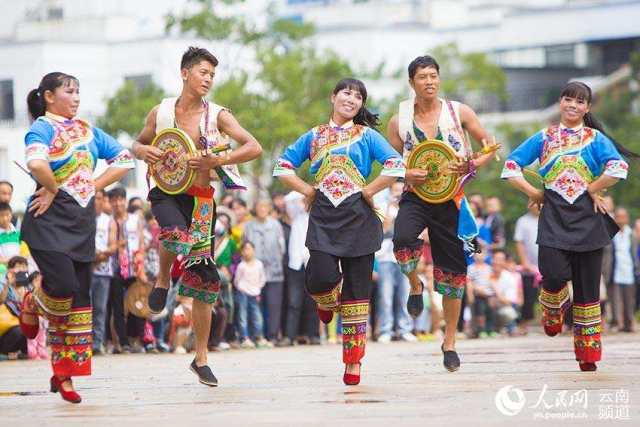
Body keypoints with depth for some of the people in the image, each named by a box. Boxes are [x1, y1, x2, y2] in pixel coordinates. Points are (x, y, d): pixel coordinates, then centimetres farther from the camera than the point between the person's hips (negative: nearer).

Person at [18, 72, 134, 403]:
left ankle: (65, 374, 10)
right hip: (50, 220, -6)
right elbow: (37, 163, -29)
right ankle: (32, 306, 17)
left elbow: (124, 159, 18)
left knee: (79, 299, 3)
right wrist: (51, 189, -14)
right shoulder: (42, 128, -7)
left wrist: (94, 186, 7)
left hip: (82, 223, 6)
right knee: (63, 286, -20)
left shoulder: (87, 130, 15)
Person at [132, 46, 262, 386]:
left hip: (200, 198, 1)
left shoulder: (217, 115, -2)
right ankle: (163, 280, -3)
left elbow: (254, 148, -11)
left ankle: (201, 359, 16)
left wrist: (217, 161, -23)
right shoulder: (160, 112, 2)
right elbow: (138, 145, 18)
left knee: (202, 278, 3)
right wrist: (144, 151, -6)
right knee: (176, 235, -38)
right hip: (165, 192, -1)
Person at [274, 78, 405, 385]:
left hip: (358, 219, -1)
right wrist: (307, 190, 5)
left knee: (356, 290, -1)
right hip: (323, 218, 1)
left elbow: (396, 166, -3)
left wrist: (369, 191, -6)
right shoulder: (314, 136, 14)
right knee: (321, 277, -21)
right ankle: (326, 302, 19)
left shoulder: (366, 135, 8)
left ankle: (353, 362, 6)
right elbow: (283, 167, 17)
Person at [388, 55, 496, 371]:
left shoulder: (459, 112, 0)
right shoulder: (399, 122, 1)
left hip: (451, 199, 1)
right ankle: (415, 285, 0)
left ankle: (450, 342, 20)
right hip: (416, 195, -1)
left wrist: (471, 165, -14)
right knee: (403, 239, -34)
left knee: (453, 270, 5)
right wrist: (406, 174, -13)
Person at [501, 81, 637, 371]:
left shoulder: (595, 138, 5)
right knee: (555, 275, -20)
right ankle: (553, 311, 16)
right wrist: (534, 193, 2)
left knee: (587, 285, 1)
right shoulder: (544, 138, 11)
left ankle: (587, 354, 10)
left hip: (587, 219, 0)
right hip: (554, 217, 0)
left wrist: (592, 189, -8)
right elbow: (511, 166, 10)